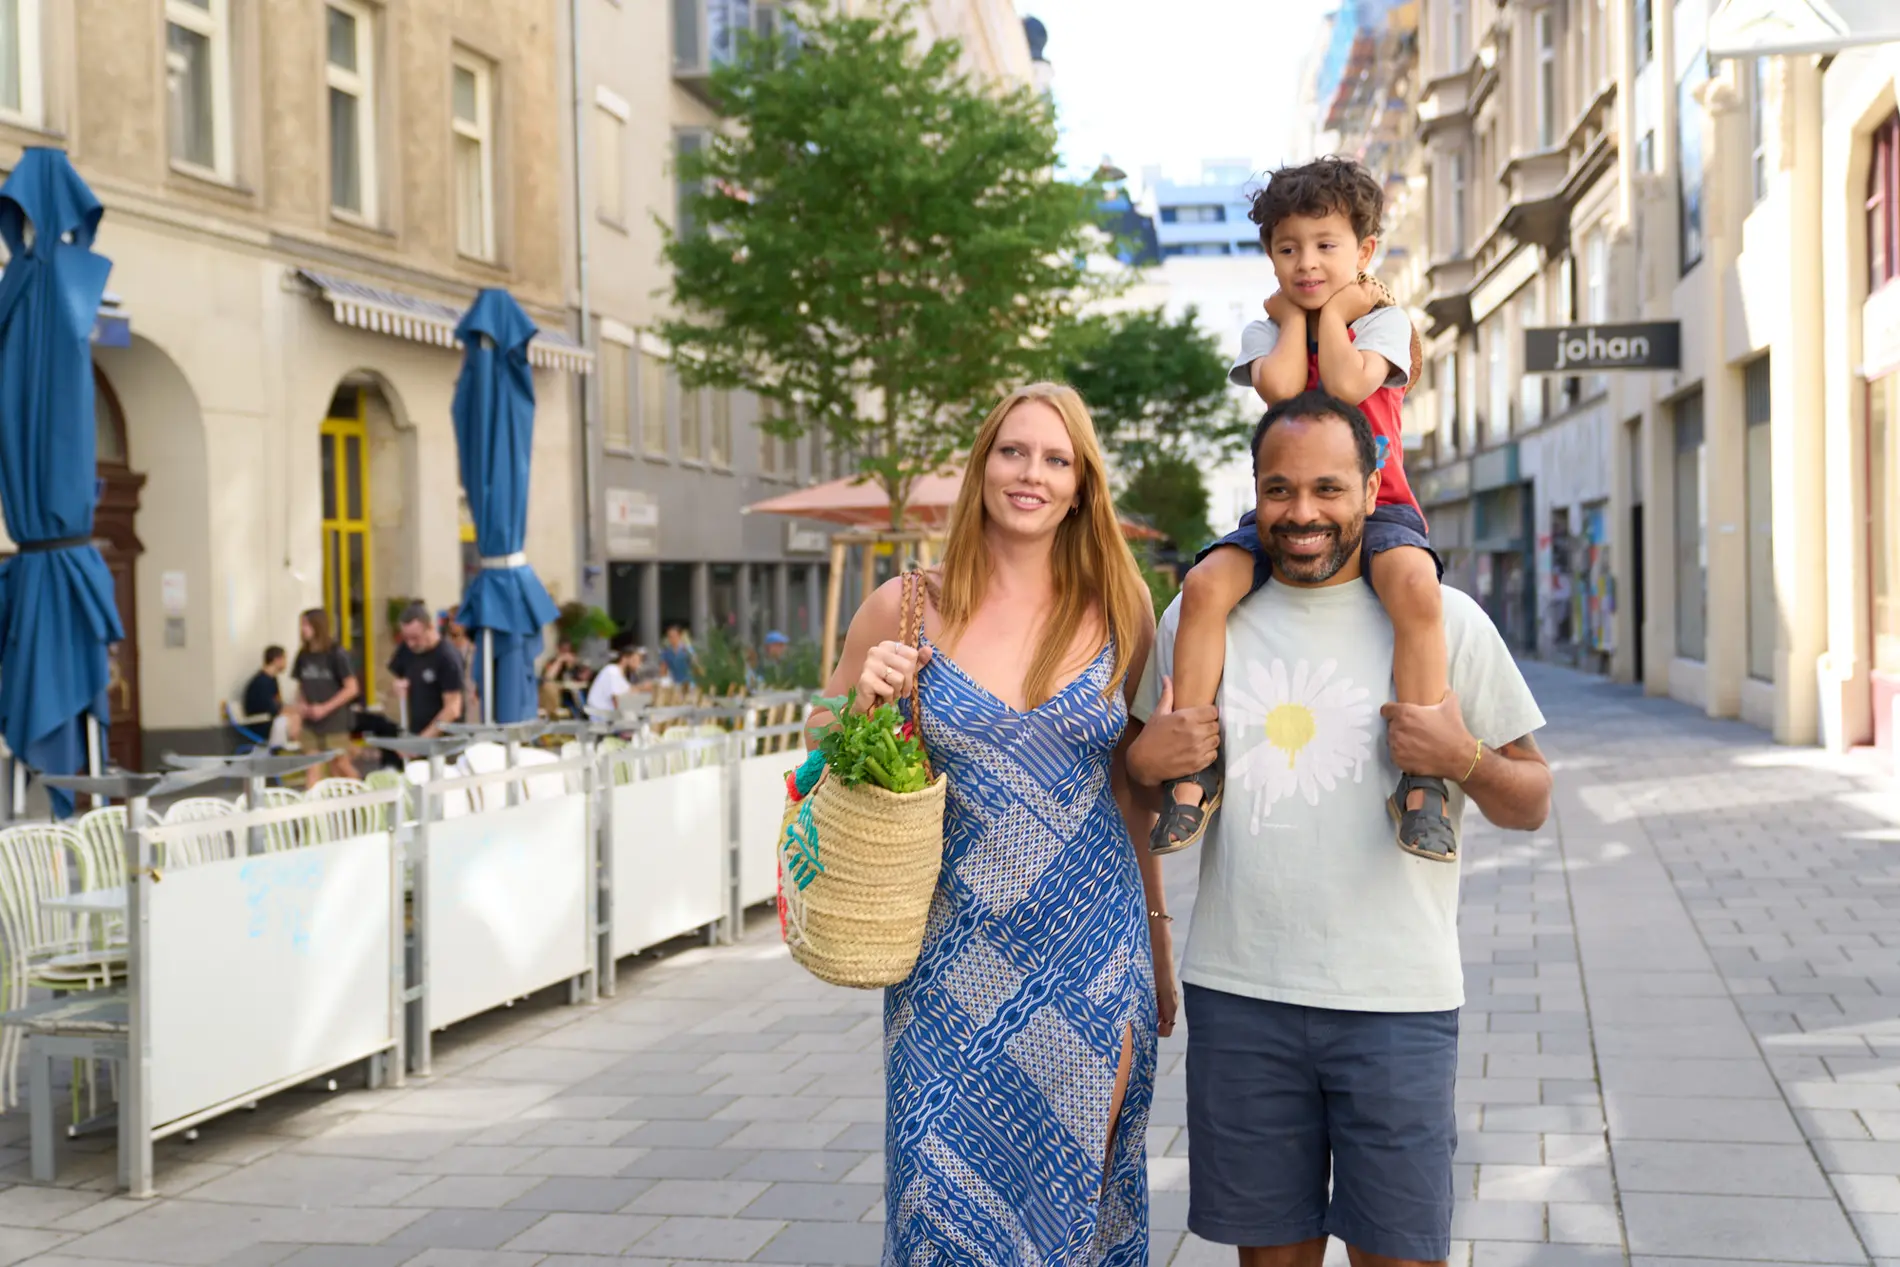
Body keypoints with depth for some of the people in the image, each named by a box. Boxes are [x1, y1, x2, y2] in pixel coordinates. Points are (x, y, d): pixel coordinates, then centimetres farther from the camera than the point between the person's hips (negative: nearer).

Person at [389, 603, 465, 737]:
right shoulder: (406, 650, 3)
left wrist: (427, 737, -23)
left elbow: (453, 709, -17)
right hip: (412, 735, 6)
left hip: (443, 738, -6)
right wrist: (398, 687, -5)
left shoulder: (447, 657, -16)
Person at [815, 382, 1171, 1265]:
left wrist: (1156, 929, 13)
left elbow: (1131, 783, 11)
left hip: (1091, 956, 1)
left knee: (1073, 1194, 9)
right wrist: (866, 701, -11)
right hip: (954, 956, -1)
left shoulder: (1118, 613, 2)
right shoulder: (905, 610, -2)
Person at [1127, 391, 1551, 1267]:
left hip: (1396, 1000, -2)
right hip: (1238, 994, 2)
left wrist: (1464, 759, -16)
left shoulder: (1445, 621, 1)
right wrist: (1145, 761, -4)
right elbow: (1141, 762, 19)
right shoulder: (1197, 619, 7)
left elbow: (1532, 803, 5)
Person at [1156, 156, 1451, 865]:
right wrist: (1293, 316, 0)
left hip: (1376, 505, -2)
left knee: (1416, 587, -35)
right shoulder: (1266, 328, 11)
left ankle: (1421, 778, -30)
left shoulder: (1382, 319, 5)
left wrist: (1333, 314, -4)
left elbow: (1348, 384, -18)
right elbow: (1279, 385, -13)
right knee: (1206, 582, -25)